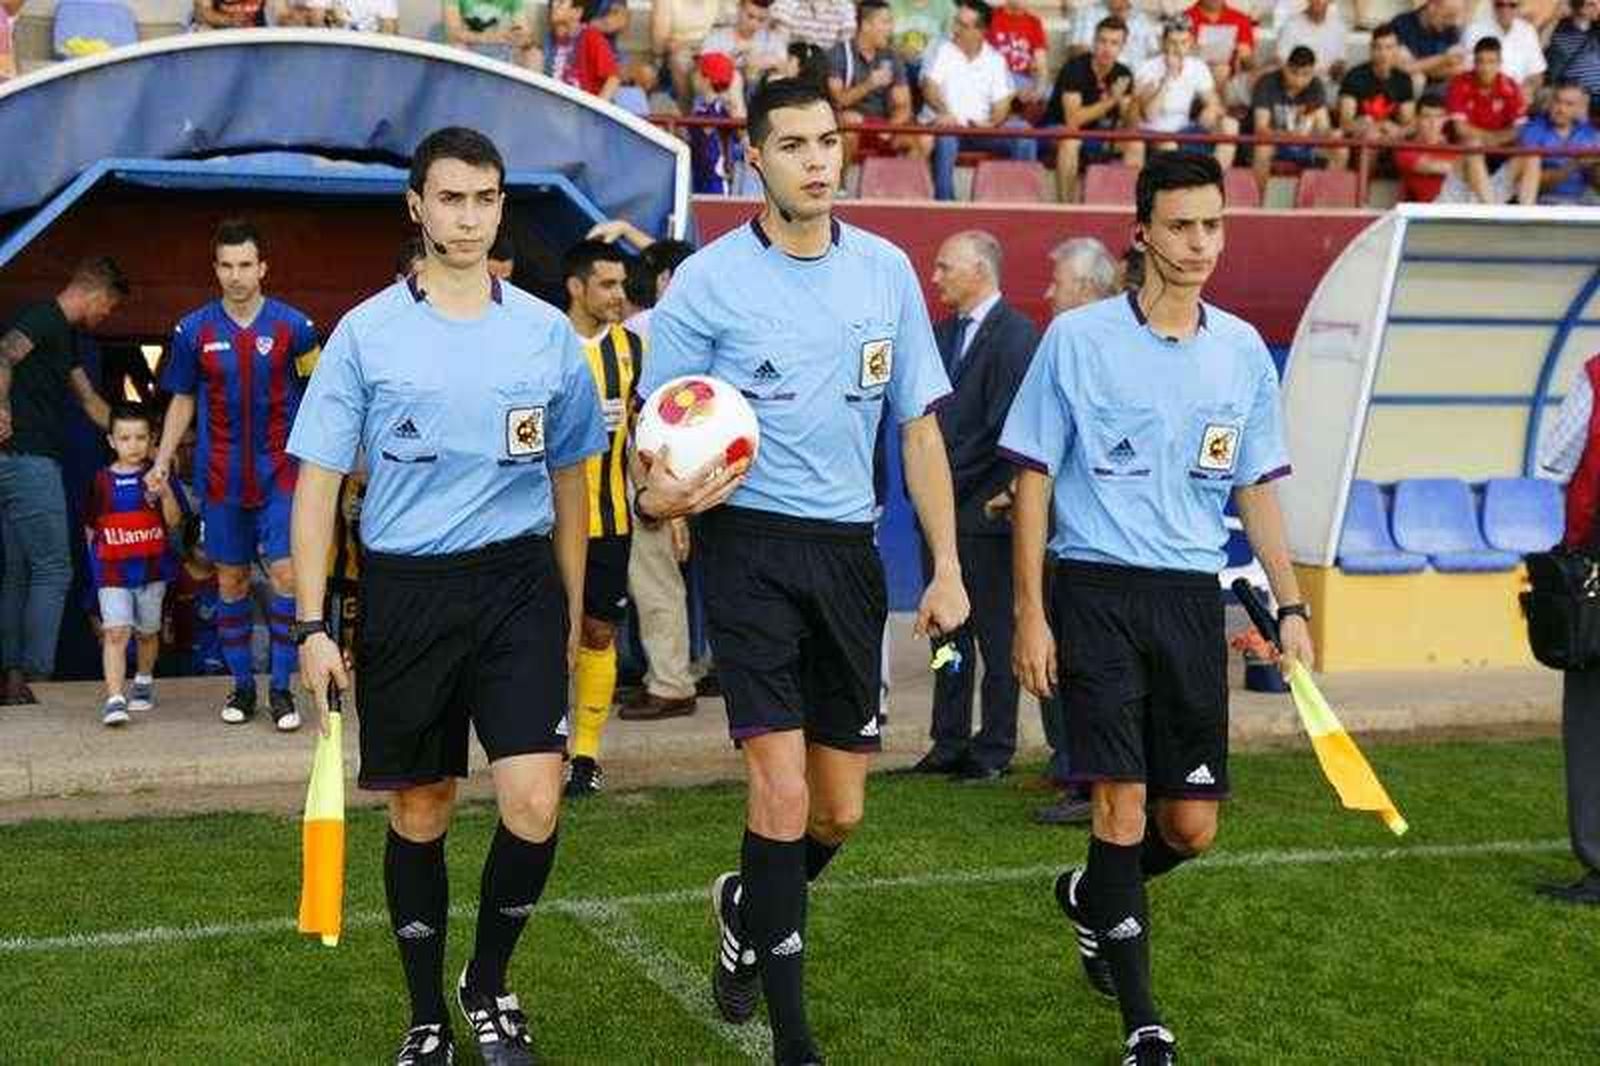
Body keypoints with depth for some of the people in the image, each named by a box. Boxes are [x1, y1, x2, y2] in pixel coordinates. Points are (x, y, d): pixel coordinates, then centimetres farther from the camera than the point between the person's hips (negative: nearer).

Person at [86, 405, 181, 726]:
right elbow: (91, 527, 12)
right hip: (112, 570, -1)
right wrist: (99, 554, 4)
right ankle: (114, 699, -19)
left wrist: (165, 493, -22)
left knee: (148, 631, 16)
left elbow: (174, 522, -7)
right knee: (115, 632, -14)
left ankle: (144, 681, 40)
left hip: (152, 567, 1)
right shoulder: (102, 480, 1)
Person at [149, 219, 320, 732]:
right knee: (231, 580, 8)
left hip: (279, 472, -2)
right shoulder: (194, 330, 2)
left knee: (286, 574, -10)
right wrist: (162, 462, 4)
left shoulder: (292, 326, -3)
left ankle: (281, 687, 0)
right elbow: (183, 400, 11)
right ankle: (242, 684, 20)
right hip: (221, 477, 2)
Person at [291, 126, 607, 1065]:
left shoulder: (548, 333, 5)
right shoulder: (366, 333, 0)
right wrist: (312, 625, -5)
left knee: (535, 801, -12)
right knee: (420, 814, 7)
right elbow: (320, 478, 1)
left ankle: (489, 986, 14)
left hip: (519, 583, 1)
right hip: (404, 591, 0)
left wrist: (572, 611, 14)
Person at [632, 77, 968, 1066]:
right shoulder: (707, 280, -5)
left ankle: (747, 910, 40)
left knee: (841, 812, 8)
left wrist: (947, 567, 3)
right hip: (750, 547, -4)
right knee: (784, 792, -12)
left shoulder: (887, 270, 5)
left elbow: (919, 425, 10)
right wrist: (662, 493, -24)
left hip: (848, 549, 4)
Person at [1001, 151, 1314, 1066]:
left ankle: (1092, 897, 36)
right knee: (1123, 801, -9)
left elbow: (1257, 490, 15)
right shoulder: (1078, 338, -3)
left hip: (1193, 600, 4)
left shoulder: (1243, 349, 8)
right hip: (1096, 589, -4)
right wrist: (1030, 615, -6)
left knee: (1193, 827, 4)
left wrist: (1290, 605, 8)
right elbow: (1034, 479, -1)